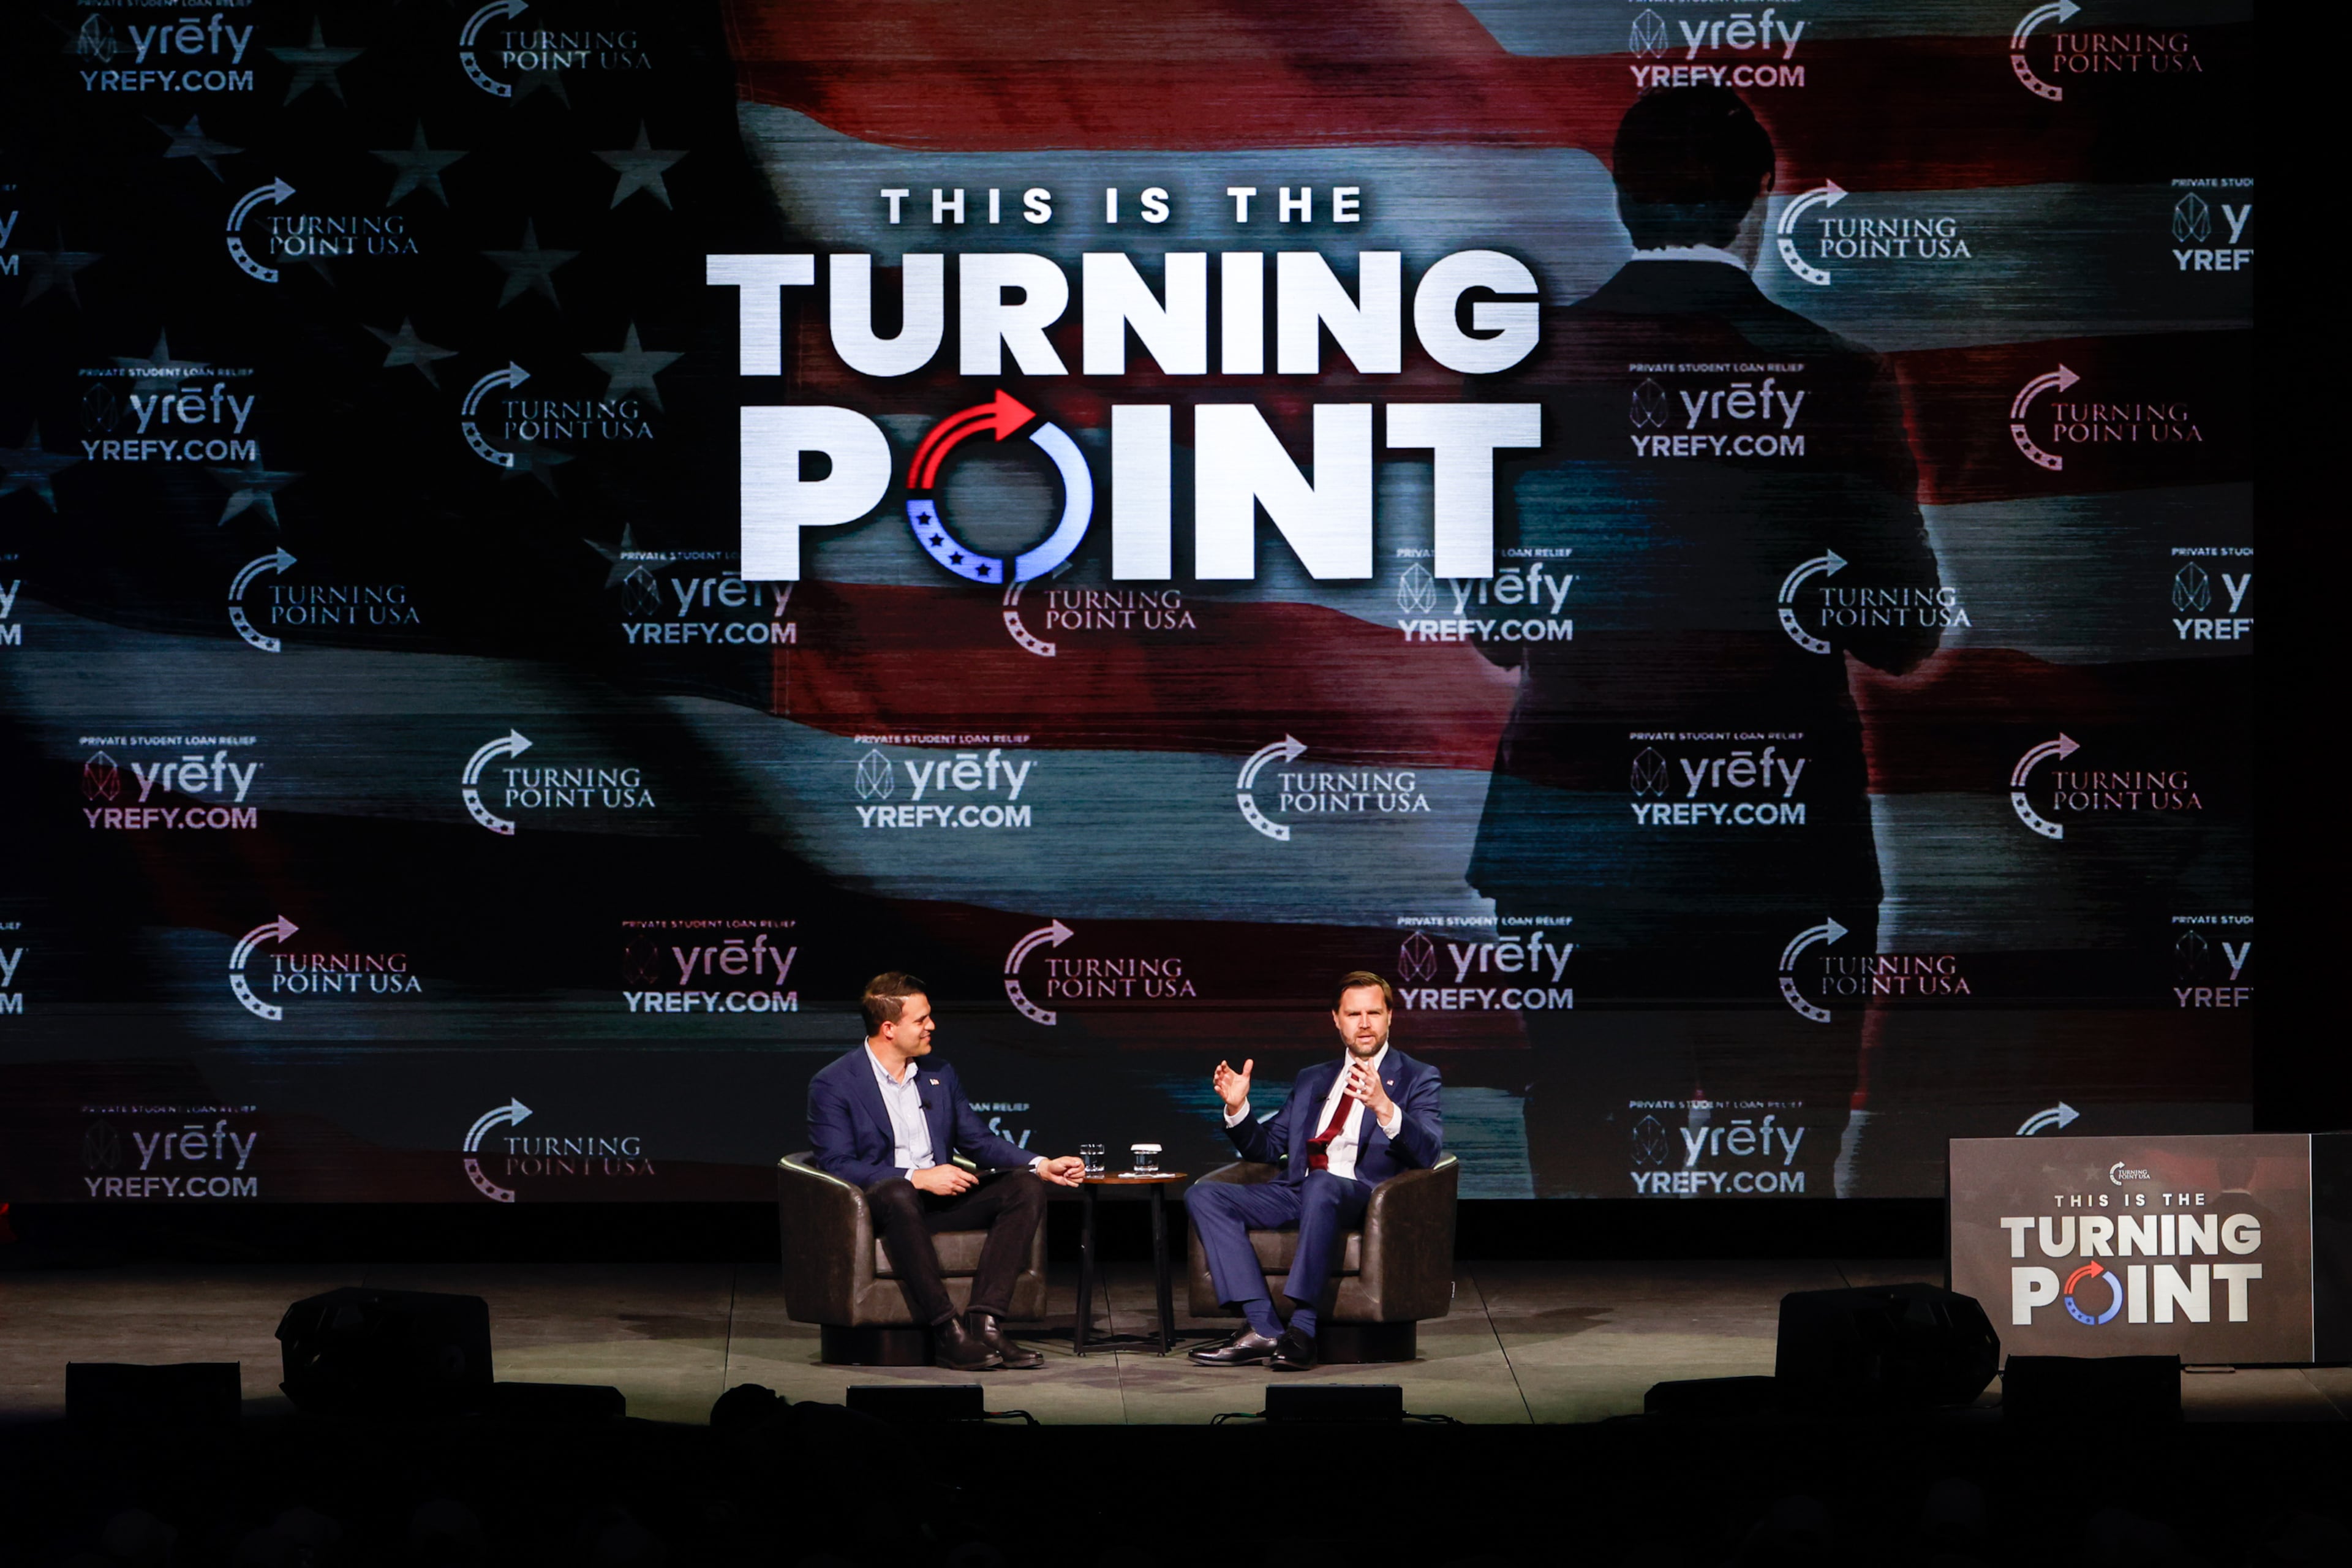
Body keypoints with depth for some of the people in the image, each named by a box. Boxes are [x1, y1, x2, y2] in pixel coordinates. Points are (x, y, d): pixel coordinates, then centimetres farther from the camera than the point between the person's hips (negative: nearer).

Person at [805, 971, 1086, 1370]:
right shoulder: (832, 1085, -5)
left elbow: (979, 1142, 18)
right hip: (880, 1202, -6)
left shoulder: (940, 1075, 16)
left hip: (942, 1199, 6)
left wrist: (1042, 1166, 1)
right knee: (899, 1196, -41)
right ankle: (947, 1333, -41)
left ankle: (984, 1322, -30)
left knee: (1025, 1187, -16)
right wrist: (917, 1178, -23)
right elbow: (837, 1165, -14)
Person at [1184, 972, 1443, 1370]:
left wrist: (1383, 1105, -26)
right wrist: (1237, 1108, 4)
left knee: (1321, 1186, -40)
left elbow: (1428, 1153, -8)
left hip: (1361, 1195, -6)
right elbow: (1267, 1147, 24)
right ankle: (1262, 1328, -26)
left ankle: (1302, 1329, -40)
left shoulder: (1416, 1079, 10)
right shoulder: (1312, 1080, 26)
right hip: (1297, 1194, 6)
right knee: (1203, 1196, -15)